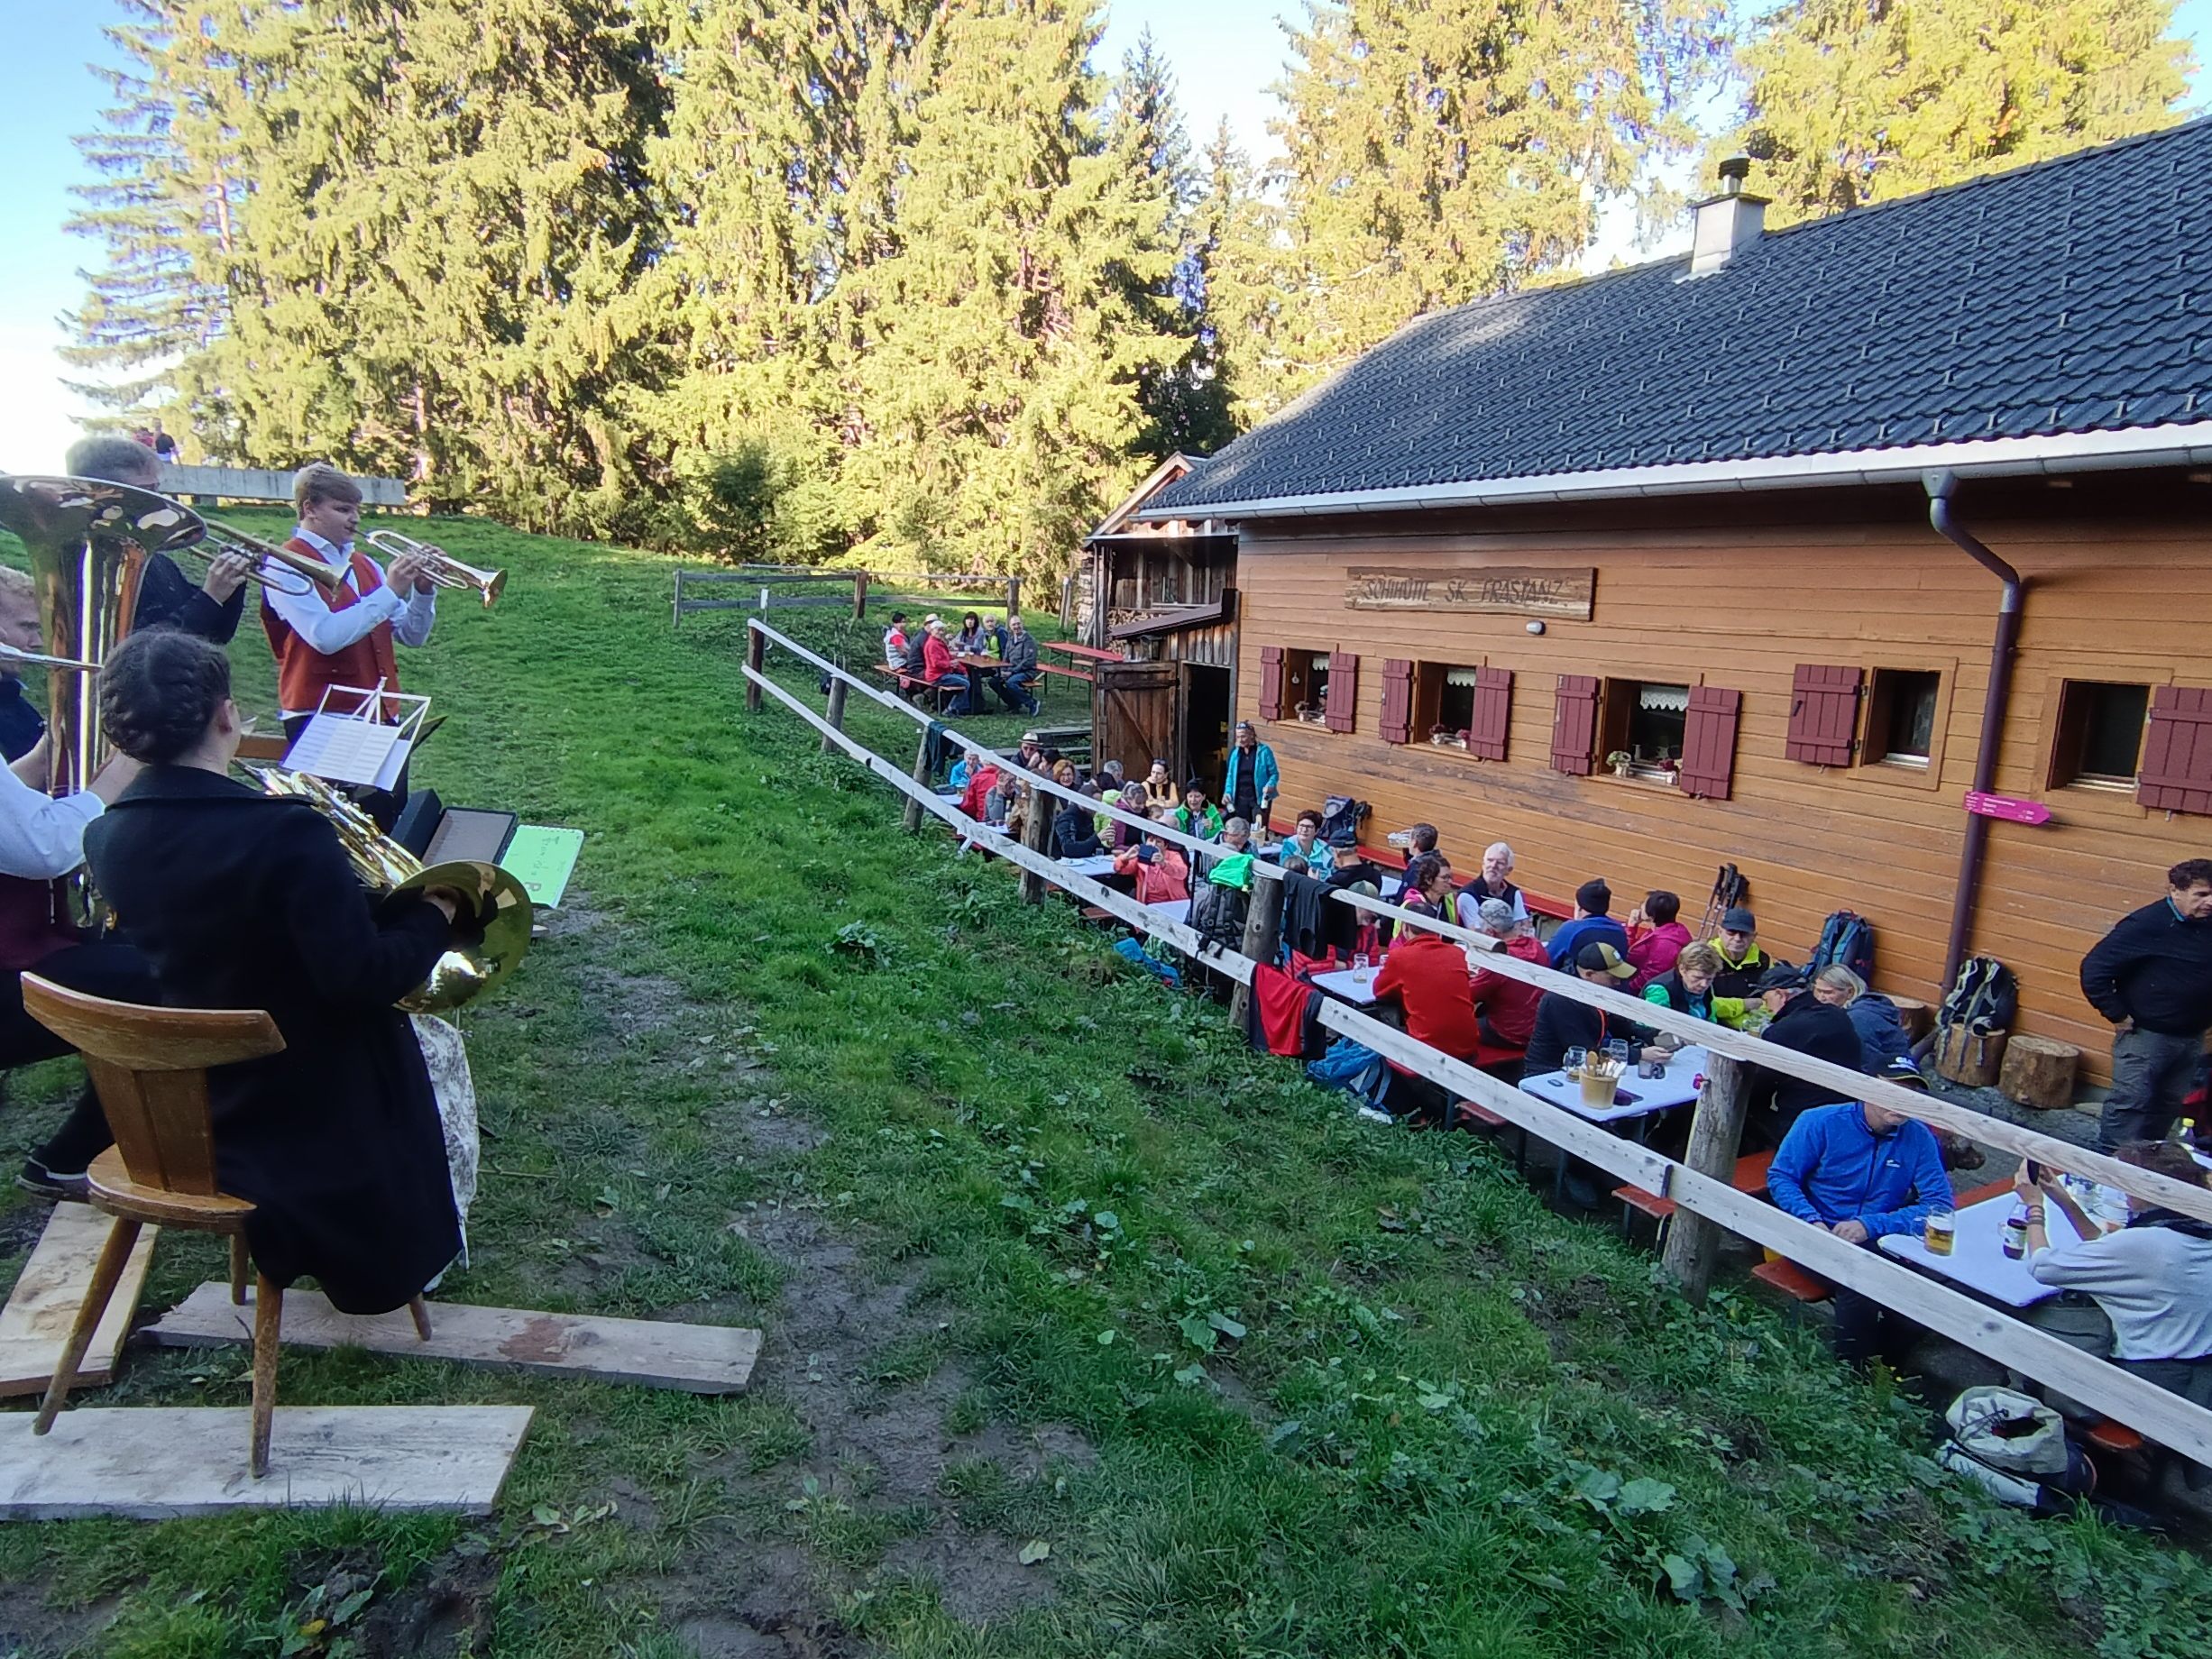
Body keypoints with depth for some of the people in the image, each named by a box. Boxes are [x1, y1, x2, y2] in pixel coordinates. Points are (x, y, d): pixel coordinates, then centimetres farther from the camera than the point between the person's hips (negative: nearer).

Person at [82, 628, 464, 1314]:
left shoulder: (106, 838, -8)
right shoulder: (285, 833, -31)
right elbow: (362, 978, -29)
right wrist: (432, 918, -12)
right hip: (311, 1098, -6)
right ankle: (422, 1239, 32)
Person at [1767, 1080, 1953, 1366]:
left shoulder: (1918, 1137, 1)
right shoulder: (1821, 1122, -5)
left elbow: (1939, 1203, -6)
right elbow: (1779, 1176, -2)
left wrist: (1870, 1225, -19)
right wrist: (1812, 1222, -20)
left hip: (1877, 1243, 3)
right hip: (1816, 1239, -3)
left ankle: (1883, 1368, -3)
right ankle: (1849, 1370, -11)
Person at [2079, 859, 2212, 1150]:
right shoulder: (2145, 925, -17)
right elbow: (2094, 969, -17)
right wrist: (2117, 1016, -14)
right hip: (2145, 1035, -6)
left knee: (2169, 1105, 15)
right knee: (2131, 1102, -6)